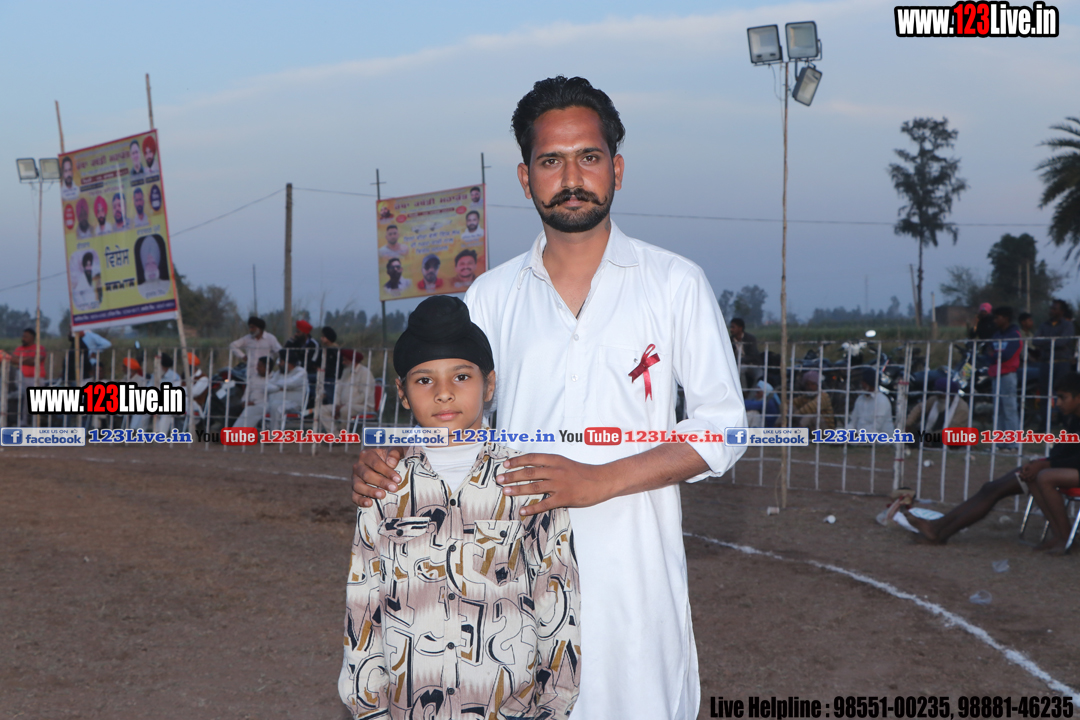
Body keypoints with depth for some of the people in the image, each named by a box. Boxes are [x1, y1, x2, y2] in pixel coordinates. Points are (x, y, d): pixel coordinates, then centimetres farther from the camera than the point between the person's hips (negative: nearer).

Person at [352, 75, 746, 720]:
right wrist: (385, 463, -8)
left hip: (635, 575, -2)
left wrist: (598, 480, -15)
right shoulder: (491, 297, 10)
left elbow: (722, 425, -3)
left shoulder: (676, 284, 2)